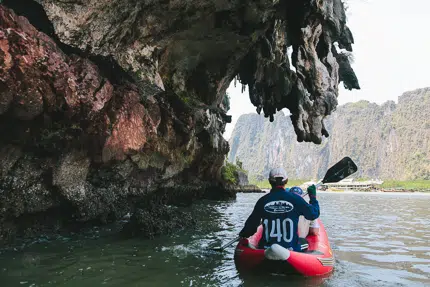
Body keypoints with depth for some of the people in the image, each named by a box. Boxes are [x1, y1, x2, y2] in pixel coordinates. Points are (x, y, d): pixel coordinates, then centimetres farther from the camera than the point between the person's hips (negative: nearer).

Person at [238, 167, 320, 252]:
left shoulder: (263, 201, -1)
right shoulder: (295, 199, -5)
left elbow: (252, 224, 6)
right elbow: (314, 214, 6)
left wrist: (242, 235, 26)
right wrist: (313, 197, 22)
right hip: (291, 250, -2)